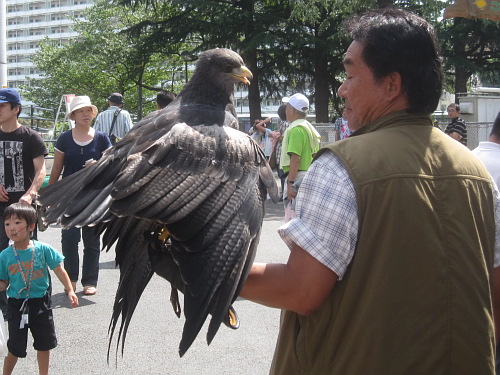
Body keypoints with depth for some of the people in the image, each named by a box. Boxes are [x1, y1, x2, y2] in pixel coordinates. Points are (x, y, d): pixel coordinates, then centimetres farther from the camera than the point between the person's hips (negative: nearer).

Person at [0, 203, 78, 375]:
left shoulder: (43, 249, -10)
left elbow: (59, 270, -4)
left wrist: (70, 291, -8)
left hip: (40, 303, 1)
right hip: (17, 305, -1)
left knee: (44, 344, 14)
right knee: (15, 347, 6)